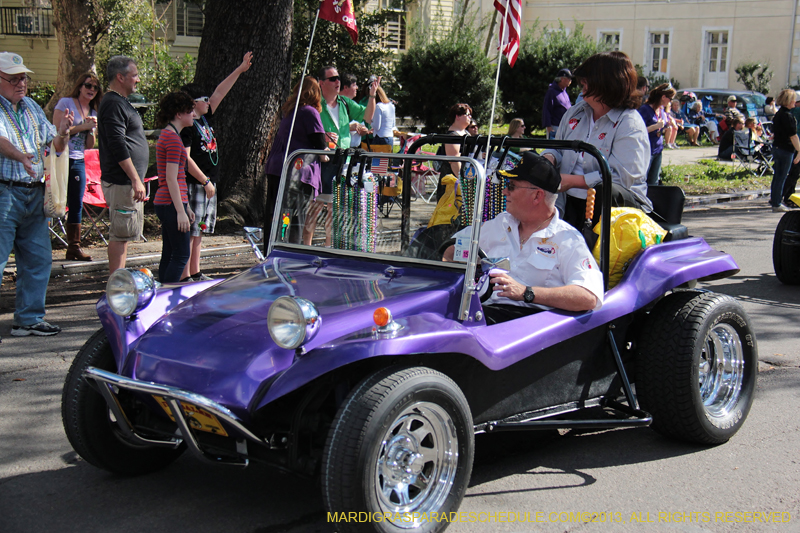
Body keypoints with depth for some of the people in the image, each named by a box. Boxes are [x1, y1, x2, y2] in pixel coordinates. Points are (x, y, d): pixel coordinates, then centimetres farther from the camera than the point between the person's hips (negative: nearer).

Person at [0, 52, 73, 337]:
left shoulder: (32, 107, 16)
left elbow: (54, 148, 18)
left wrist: (62, 134, -4)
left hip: (34, 193, 7)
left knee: (39, 259, 10)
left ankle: (28, 319, 21)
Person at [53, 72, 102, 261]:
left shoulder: (93, 112, 16)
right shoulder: (65, 103, -3)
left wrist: (92, 129, -2)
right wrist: (83, 126, -13)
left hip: (78, 162, 7)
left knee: (76, 206, 7)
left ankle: (74, 247, 14)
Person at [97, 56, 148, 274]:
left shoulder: (119, 102, 19)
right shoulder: (113, 104, -14)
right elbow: (118, 146, -21)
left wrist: (137, 180, 24)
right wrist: (136, 180, -21)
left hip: (128, 180, 11)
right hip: (122, 182, -11)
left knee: (122, 234, 13)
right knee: (121, 234, -8)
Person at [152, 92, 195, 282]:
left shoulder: (166, 135, 18)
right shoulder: (173, 139, -14)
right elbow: (171, 179, -18)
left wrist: (187, 207, 23)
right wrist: (180, 211, -19)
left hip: (163, 203, 10)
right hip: (171, 204, -10)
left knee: (169, 254, 12)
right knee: (181, 254, -8)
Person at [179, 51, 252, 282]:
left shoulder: (204, 118, 12)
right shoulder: (186, 126, -14)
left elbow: (220, 92, 19)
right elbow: (186, 159, -19)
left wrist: (240, 70, 22)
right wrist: (206, 182, -18)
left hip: (207, 183, 9)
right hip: (194, 185, -9)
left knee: (199, 231, 13)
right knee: (189, 231, -7)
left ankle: (195, 274, 20)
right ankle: (184, 277, -5)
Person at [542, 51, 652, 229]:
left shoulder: (630, 124, -7)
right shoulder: (575, 113, 17)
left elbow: (621, 177, -18)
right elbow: (557, 148, 30)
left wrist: (571, 181, -19)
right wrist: (549, 158, 3)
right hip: (571, 202, 6)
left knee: (605, 191, -40)